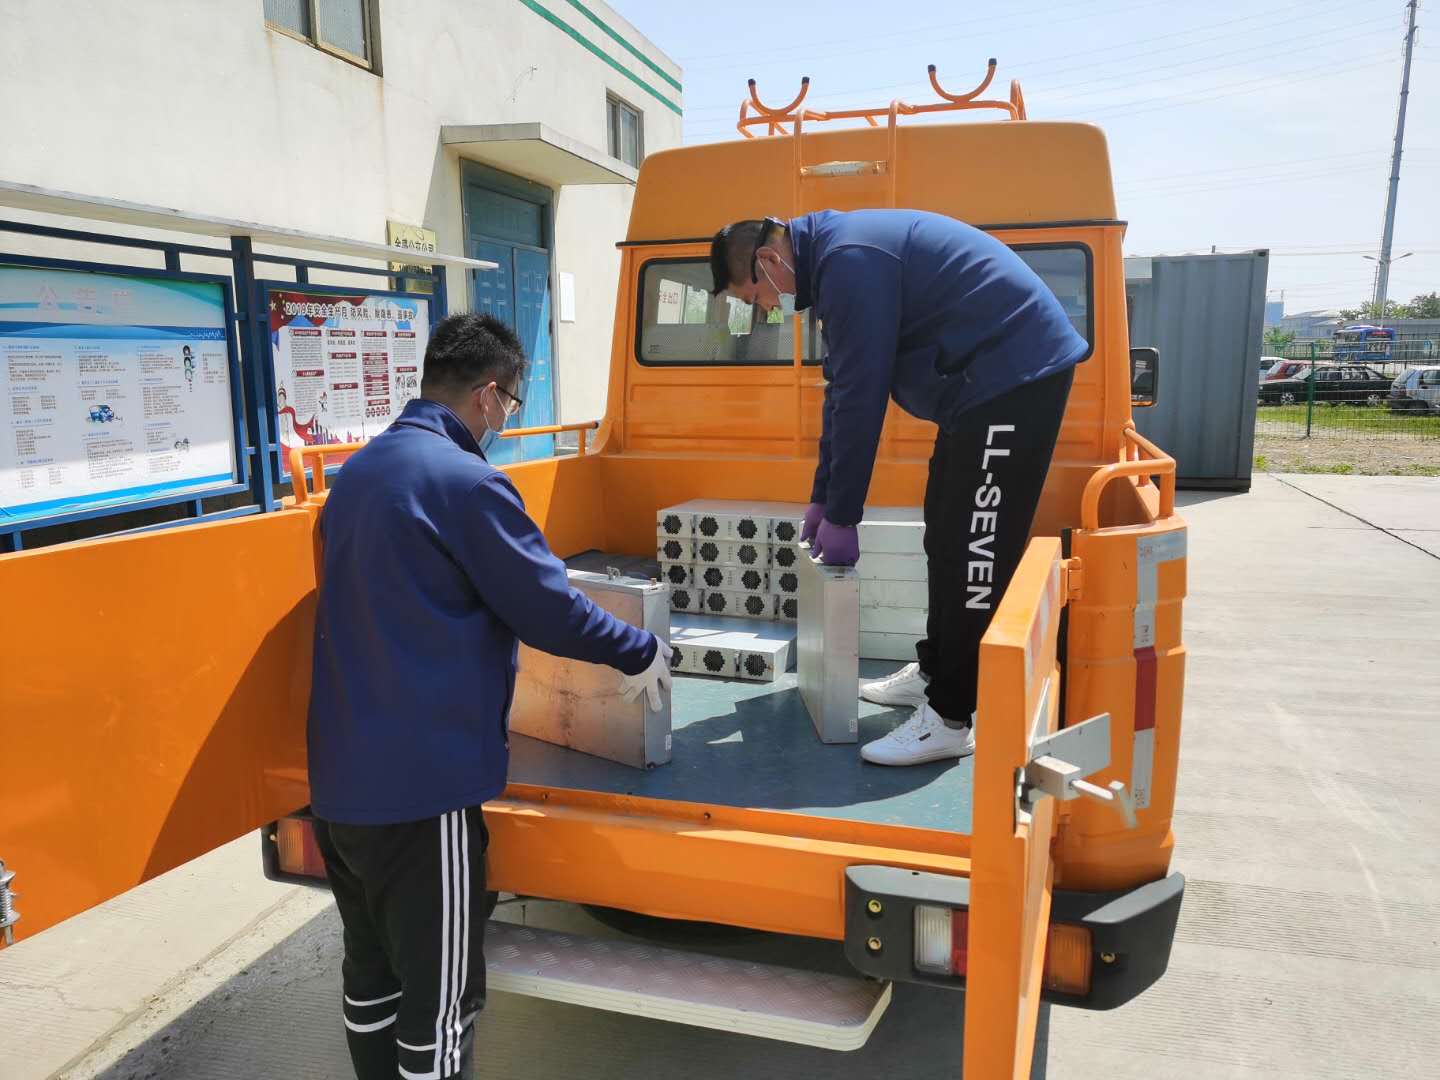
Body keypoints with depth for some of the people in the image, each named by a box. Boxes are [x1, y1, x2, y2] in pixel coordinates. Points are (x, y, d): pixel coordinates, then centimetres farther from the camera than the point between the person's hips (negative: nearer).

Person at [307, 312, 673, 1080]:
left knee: (371, 972, 22)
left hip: (339, 776, 9)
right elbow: (547, 606, -12)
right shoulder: (466, 480, -15)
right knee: (440, 998, 6)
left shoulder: (356, 474, 10)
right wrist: (641, 654, 3)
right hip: (423, 781, -8)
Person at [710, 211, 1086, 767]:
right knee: (945, 537, 16)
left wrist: (840, 516, -13)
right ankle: (934, 671, 29)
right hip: (984, 381, 11)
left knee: (975, 551, -9)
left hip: (1015, 373, -11)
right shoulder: (834, 256, 13)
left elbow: (860, 394, -21)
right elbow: (843, 389, 17)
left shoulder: (848, 259, -20)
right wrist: (823, 498, 18)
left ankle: (948, 719, -2)